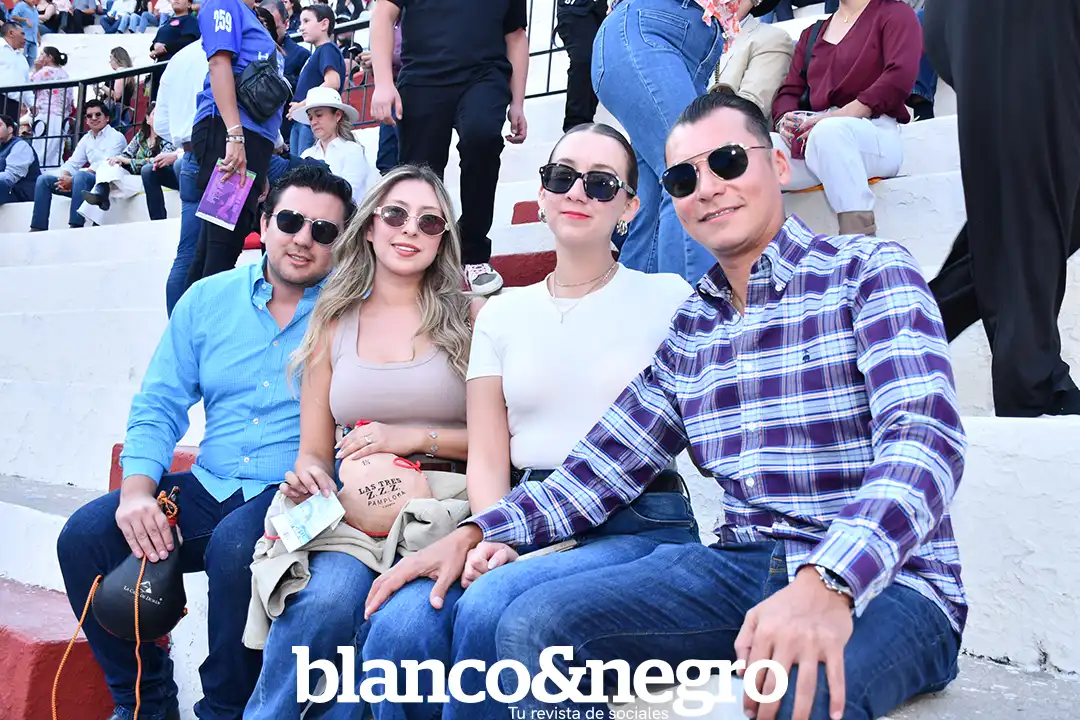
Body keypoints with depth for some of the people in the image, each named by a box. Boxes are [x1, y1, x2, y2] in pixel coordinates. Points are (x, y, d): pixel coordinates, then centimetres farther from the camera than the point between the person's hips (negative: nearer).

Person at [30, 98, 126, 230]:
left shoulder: (116, 137, -4)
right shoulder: (86, 139, 19)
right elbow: (72, 163, 13)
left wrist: (72, 180, -19)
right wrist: (64, 177, -12)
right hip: (88, 184, 8)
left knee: (80, 175, -36)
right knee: (44, 179, -1)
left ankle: (76, 227, -41)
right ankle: (38, 228, -8)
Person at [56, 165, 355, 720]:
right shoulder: (208, 299, 10)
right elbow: (158, 408, 8)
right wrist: (137, 491, -8)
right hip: (209, 488, 5)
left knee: (234, 545, -34)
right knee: (85, 535, -14)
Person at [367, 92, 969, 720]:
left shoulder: (869, 270, -3)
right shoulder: (688, 330, 13)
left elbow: (923, 437, -18)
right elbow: (604, 468, 12)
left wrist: (827, 584, -35)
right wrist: (474, 533, 0)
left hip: (886, 581, -5)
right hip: (742, 567, 6)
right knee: (535, 624, -14)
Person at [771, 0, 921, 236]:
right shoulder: (811, 34, 28)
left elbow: (900, 76, -6)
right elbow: (789, 91, 19)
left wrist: (837, 116, -18)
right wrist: (785, 122, -6)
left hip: (875, 134, -4)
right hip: (809, 140, 5)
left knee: (829, 131, -39)